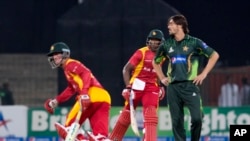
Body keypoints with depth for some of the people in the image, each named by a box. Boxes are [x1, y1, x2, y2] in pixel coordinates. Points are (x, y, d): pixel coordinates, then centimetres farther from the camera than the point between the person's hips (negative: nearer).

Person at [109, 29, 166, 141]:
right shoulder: (141, 52, -10)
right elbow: (126, 69, -10)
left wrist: (161, 86, 14)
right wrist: (128, 87, -18)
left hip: (152, 87, 4)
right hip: (137, 85, -4)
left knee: (151, 115, -11)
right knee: (127, 114, 5)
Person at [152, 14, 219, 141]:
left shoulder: (194, 42, 1)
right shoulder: (167, 45, 12)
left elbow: (214, 55, 4)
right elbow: (156, 62, 29)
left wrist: (203, 74, -1)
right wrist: (162, 78, 17)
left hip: (190, 85, -4)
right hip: (172, 87, 4)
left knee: (197, 118, -15)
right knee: (177, 121, 2)